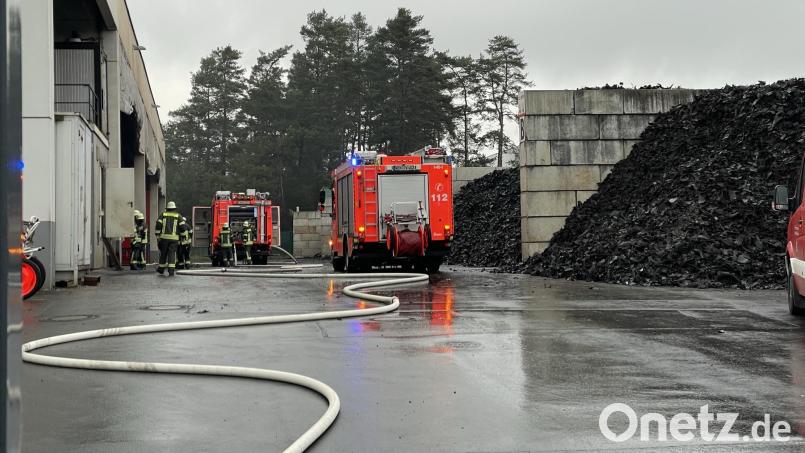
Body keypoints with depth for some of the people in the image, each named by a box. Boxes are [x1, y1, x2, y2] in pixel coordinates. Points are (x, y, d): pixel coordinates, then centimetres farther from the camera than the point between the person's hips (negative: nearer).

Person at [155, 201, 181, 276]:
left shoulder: (163, 215, 9)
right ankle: (171, 270, -12)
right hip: (174, 238, -1)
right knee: (172, 254, -2)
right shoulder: (178, 216, 8)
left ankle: (161, 269, 26)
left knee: (163, 253, 13)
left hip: (164, 237, 1)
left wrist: (157, 235, 2)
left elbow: (158, 224, -2)